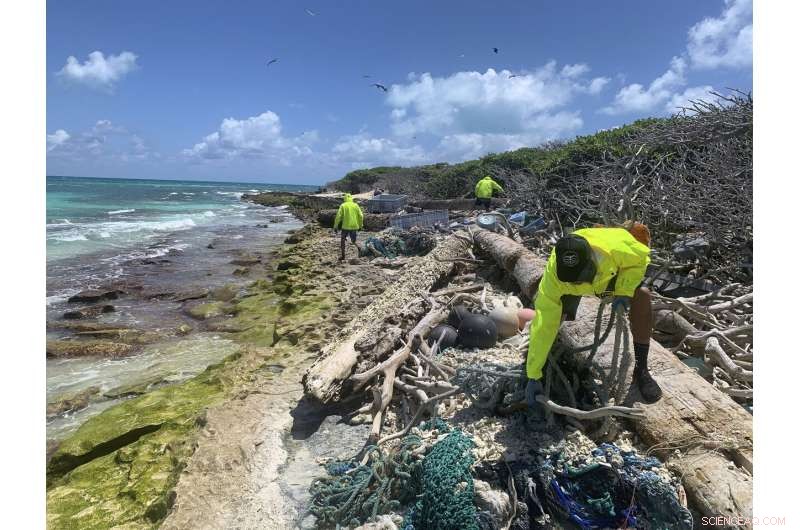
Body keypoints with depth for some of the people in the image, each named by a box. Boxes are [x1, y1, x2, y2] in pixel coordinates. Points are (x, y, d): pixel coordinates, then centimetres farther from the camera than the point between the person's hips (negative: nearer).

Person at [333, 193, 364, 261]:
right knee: (353, 241, 16)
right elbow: (361, 216, 3)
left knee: (343, 240, 14)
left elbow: (338, 216, -7)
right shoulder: (356, 205, 6)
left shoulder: (343, 205, -2)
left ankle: (343, 256, 11)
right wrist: (360, 225, 14)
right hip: (354, 226, 2)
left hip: (345, 226, -2)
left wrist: (335, 226, -1)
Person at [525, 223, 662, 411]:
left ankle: (641, 370, -11)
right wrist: (533, 376, -36)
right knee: (551, 314, -20)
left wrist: (623, 292, -35)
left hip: (613, 270, 0)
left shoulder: (615, 248, -44)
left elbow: (641, 258, -19)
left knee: (641, 296, -25)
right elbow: (544, 325, -38)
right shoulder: (553, 274, -41)